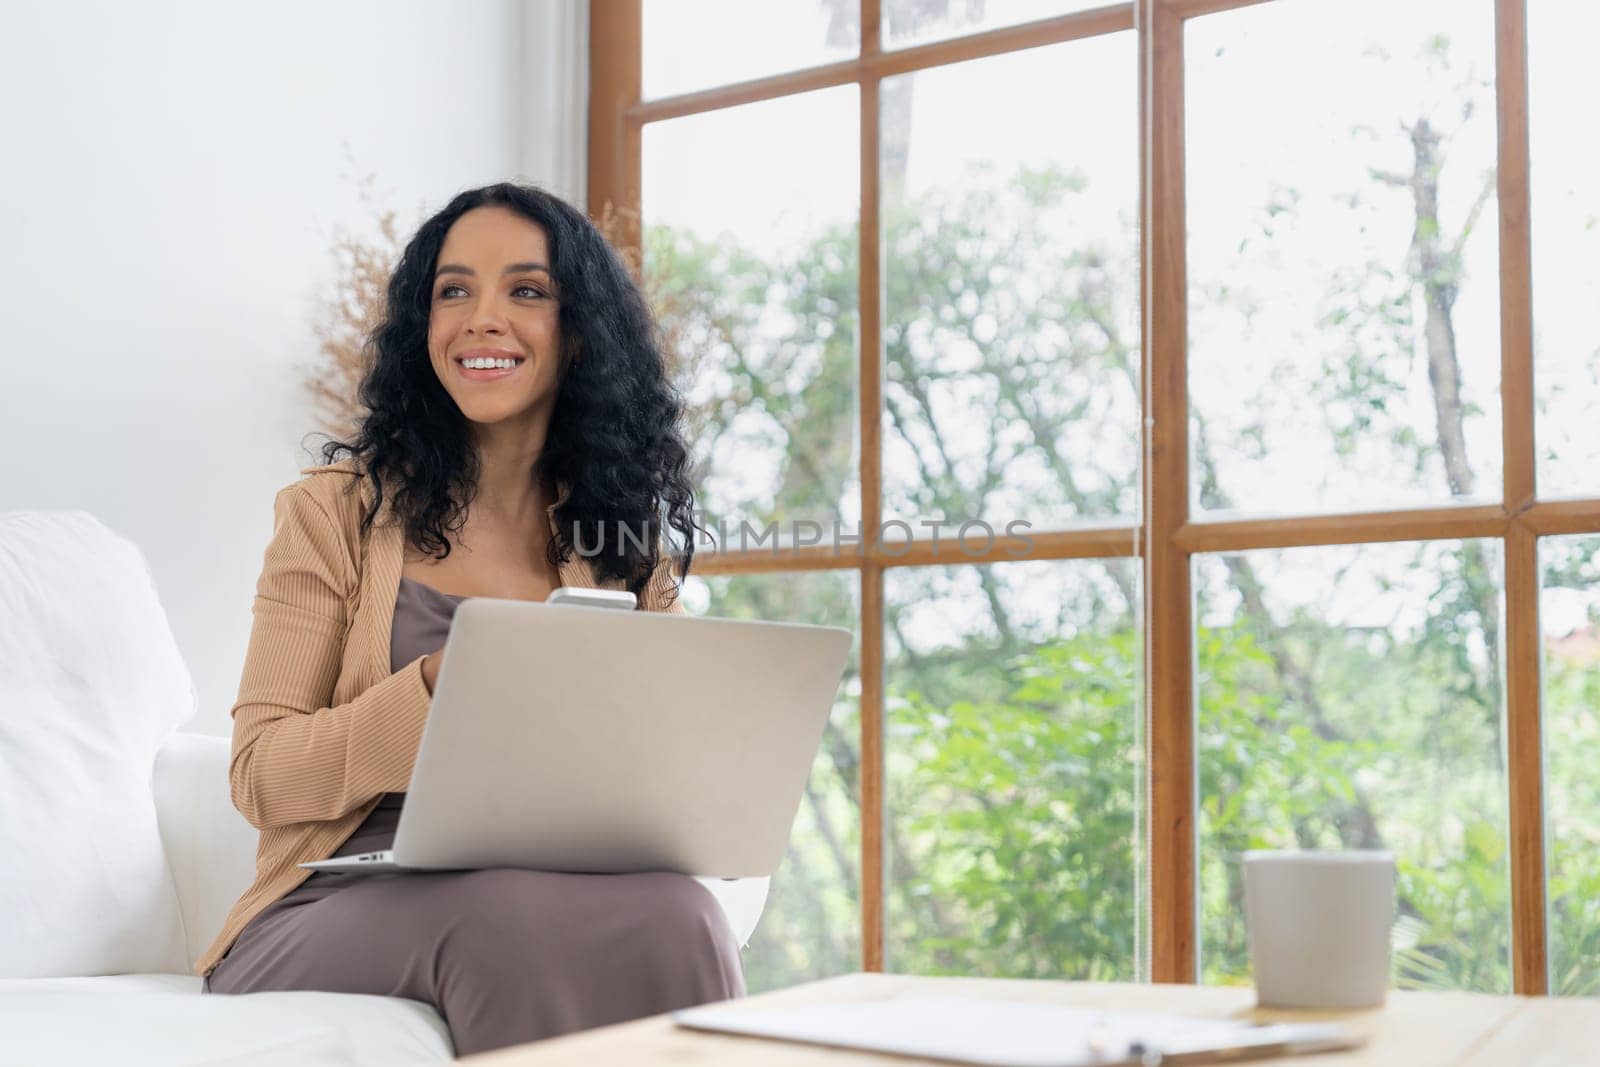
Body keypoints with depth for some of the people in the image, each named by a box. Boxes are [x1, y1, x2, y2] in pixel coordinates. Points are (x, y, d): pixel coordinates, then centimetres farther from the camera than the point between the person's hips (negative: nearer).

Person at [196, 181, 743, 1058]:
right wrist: (438, 689, -19)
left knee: (673, 914, -33)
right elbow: (259, 773, -2)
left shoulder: (627, 537, 13)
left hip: (568, 895, 2)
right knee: (512, 914, -36)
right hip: (342, 909, -2)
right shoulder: (337, 509, 5)